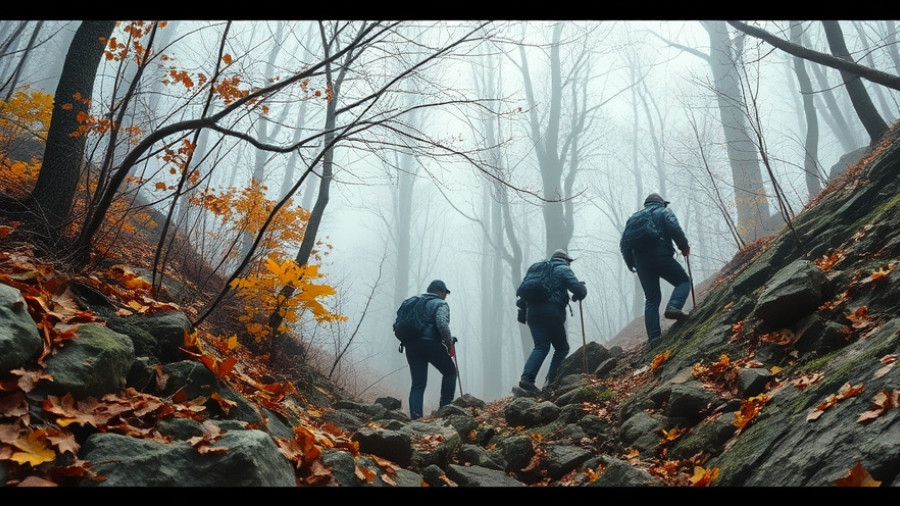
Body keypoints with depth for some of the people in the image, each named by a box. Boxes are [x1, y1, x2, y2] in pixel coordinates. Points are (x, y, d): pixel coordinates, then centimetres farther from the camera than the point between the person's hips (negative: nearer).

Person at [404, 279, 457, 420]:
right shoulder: (440, 304, 2)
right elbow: (442, 324, -17)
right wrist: (450, 343, -8)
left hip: (411, 345, 6)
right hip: (431, 343, -6)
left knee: (418, 383, 7)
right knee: (450, 372, 15)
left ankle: (415, 414, -7)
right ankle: (446, 406, 10)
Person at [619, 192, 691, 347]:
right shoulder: (664, 212, 11)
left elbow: (624, 243, 17)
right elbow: (675, 230, -7)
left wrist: (631, 263, 20)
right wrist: (684, 247, 6)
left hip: (641, 262, 5)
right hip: (661, 256, -5)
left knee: (651, 298, 8)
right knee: (683, 281, 12)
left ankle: (654, 336, -1)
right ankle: (673, 307, -17)